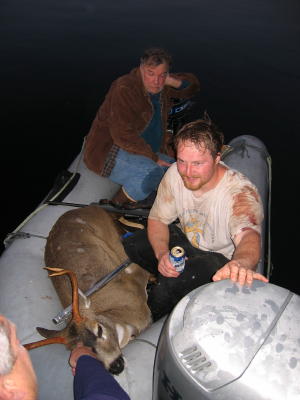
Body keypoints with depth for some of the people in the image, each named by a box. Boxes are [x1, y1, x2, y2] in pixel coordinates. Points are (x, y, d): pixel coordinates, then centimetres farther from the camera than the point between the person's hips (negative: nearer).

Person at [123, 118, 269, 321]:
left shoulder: (241, 192, -32)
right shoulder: (175, 174, -16)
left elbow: (249, 236, -50)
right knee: (128, 247, -10)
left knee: (169, 285, -29)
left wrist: (239, 264, -75)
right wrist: (162, 254, -26)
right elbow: (157, 219, -5)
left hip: (221, 257, -5)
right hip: (185, 238, 6)